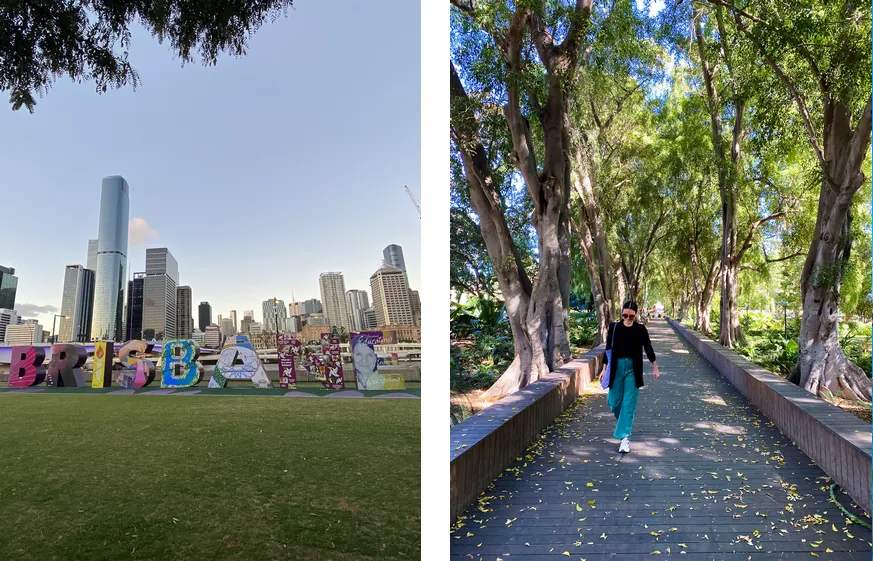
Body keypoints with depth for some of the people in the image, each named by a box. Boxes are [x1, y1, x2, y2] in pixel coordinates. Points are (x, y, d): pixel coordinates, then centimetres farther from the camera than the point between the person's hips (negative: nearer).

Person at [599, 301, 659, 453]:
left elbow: (648, 349, 5)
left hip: (633, 368, -1)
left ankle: (625, 438, -1)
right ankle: (623, 421, 40)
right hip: (617, 367, 2)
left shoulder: (641, 329, -3)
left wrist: (655, 368, 7)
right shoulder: (614, 327, -1)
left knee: (629, 403, -3)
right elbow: (608, 349, 4)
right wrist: (604, 368, 4)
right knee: (614, 401, 8)